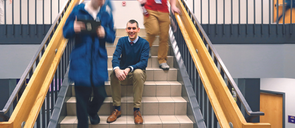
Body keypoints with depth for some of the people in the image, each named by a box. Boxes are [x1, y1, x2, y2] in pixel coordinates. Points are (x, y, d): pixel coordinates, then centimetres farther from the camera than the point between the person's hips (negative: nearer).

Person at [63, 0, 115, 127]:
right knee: (82, 96, 2)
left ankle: (92, 112, 40)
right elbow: (66, 32, 4)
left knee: (100, 94, 3)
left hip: (99, 60, 2)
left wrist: (104, 33, -15)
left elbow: (112, 36, 7)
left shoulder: (106, 12, 3)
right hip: (80, 61, -2)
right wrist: (73, 28, -18)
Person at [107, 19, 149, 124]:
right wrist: (117, 69, -37)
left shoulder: (144, 43, -6)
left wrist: (129, 69, -36)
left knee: (138, 72, -36)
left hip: (138, 74, -2)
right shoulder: (122, 41, 1)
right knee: (114, 74, -29)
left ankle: (136, 110, -26)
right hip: (123, 74, 2)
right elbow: (115, 57, -13)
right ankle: (117, 109, -17)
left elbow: (144, 62, -18)